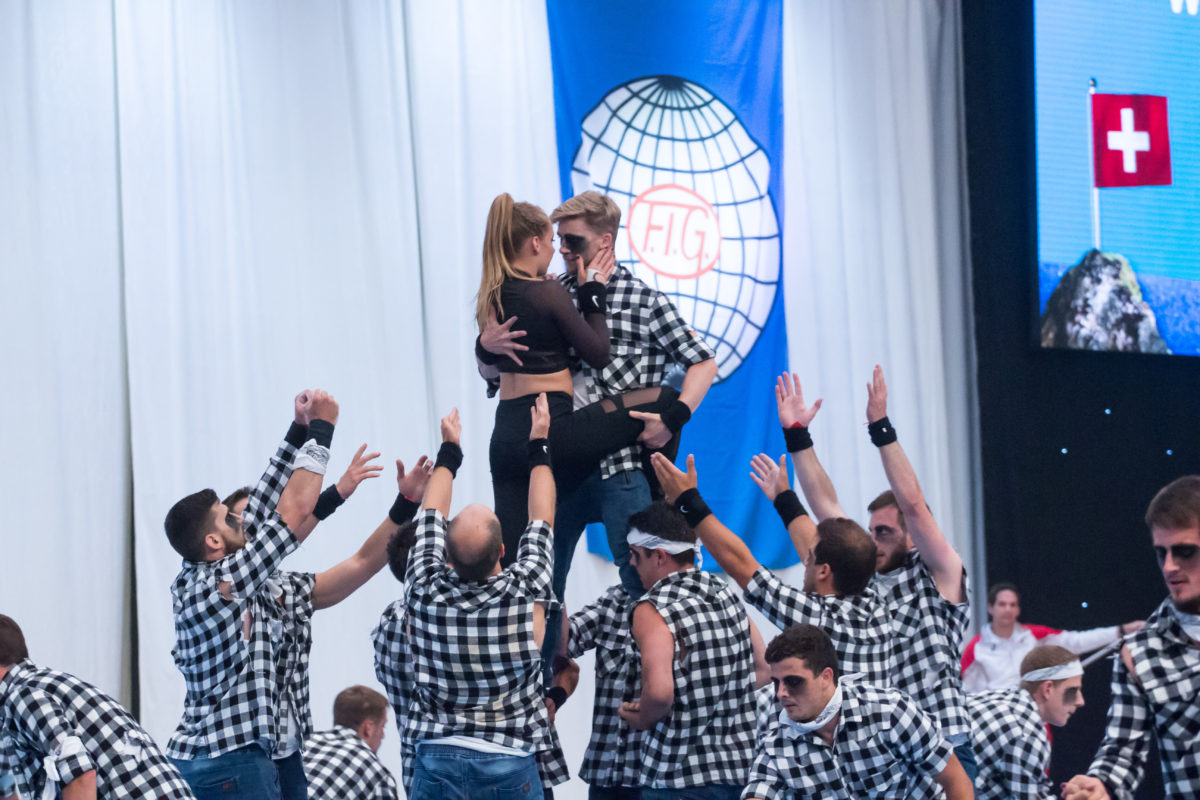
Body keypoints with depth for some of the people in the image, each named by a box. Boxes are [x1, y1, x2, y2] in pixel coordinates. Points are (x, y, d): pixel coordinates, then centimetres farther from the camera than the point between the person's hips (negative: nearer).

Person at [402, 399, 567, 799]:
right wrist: (539, 445, 22)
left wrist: (449, 450, 28)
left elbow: (431, 518, 15)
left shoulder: (424, 591, -4)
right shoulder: (526, 594, -8)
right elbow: (540, 521, 9)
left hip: (437, 754, 2)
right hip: (511, 759, -2)